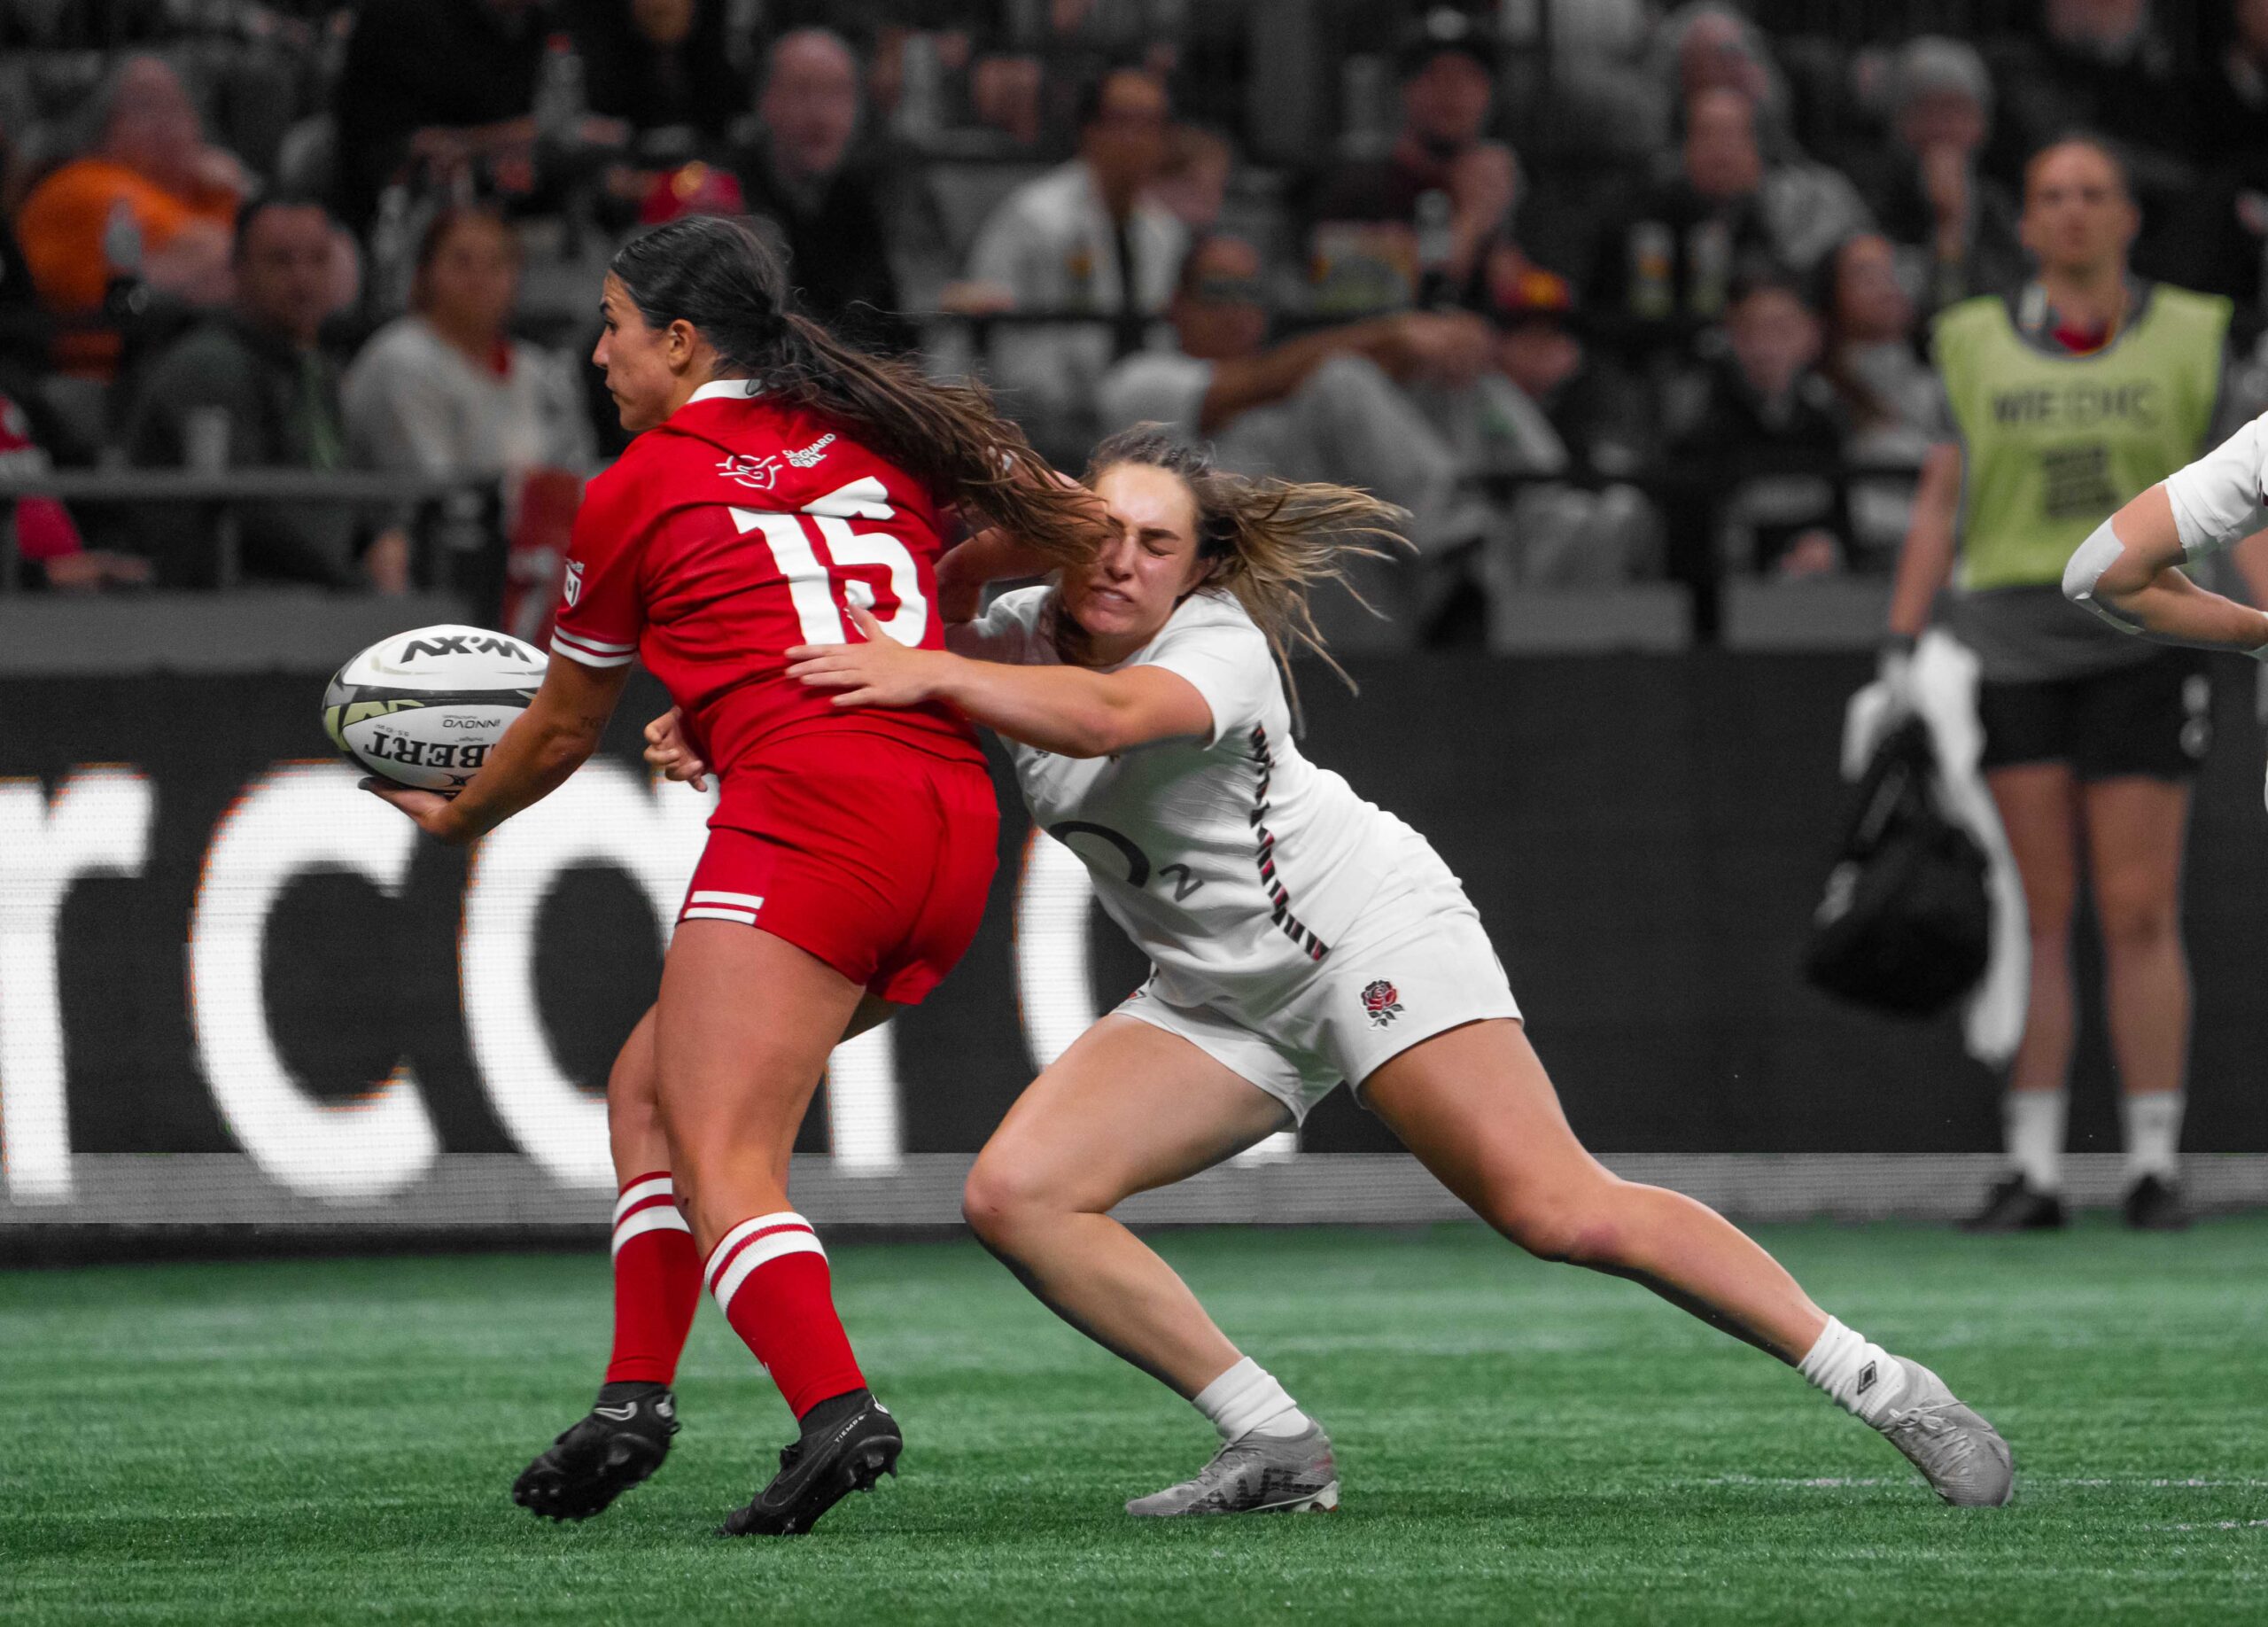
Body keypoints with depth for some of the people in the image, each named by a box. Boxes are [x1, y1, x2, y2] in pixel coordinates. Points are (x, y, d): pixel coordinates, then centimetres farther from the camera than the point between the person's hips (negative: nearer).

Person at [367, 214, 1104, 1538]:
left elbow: (564, 732, 20)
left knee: (723, 1164, -14)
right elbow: (1071, 522, 21)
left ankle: (836, 1409, -37)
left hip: (809, 808, -7)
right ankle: (636, 1398, 10)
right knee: (651, 1083, 20)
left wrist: (454, 817, 39)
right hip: (958, 821, 7)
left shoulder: (639, 491, 8)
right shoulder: (876, 435, 20)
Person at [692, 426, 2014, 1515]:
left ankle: (1881, 1386, -11)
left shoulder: (1221, 647, -23)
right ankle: (1277, 1446, -7)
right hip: (1220, 999, 7)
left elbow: (1102, 715, -45)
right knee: (1017, 1197, -11)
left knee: (1561, 1212, -20)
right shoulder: (1018, 636, -4)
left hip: (1372, 928, -7)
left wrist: (926, 673, -55)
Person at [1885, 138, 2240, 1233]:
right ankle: (2032, 1170, 3)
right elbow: (1938, 507, 10)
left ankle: (2154, 1164, -1)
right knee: (2033, 916, -1)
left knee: (2139, 912, -6)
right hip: (2007, 641, 1)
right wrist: (1900, 657, 3)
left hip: (2143, 640, -1)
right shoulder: (1976, 346, 9)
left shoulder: (2190, 340, 6)